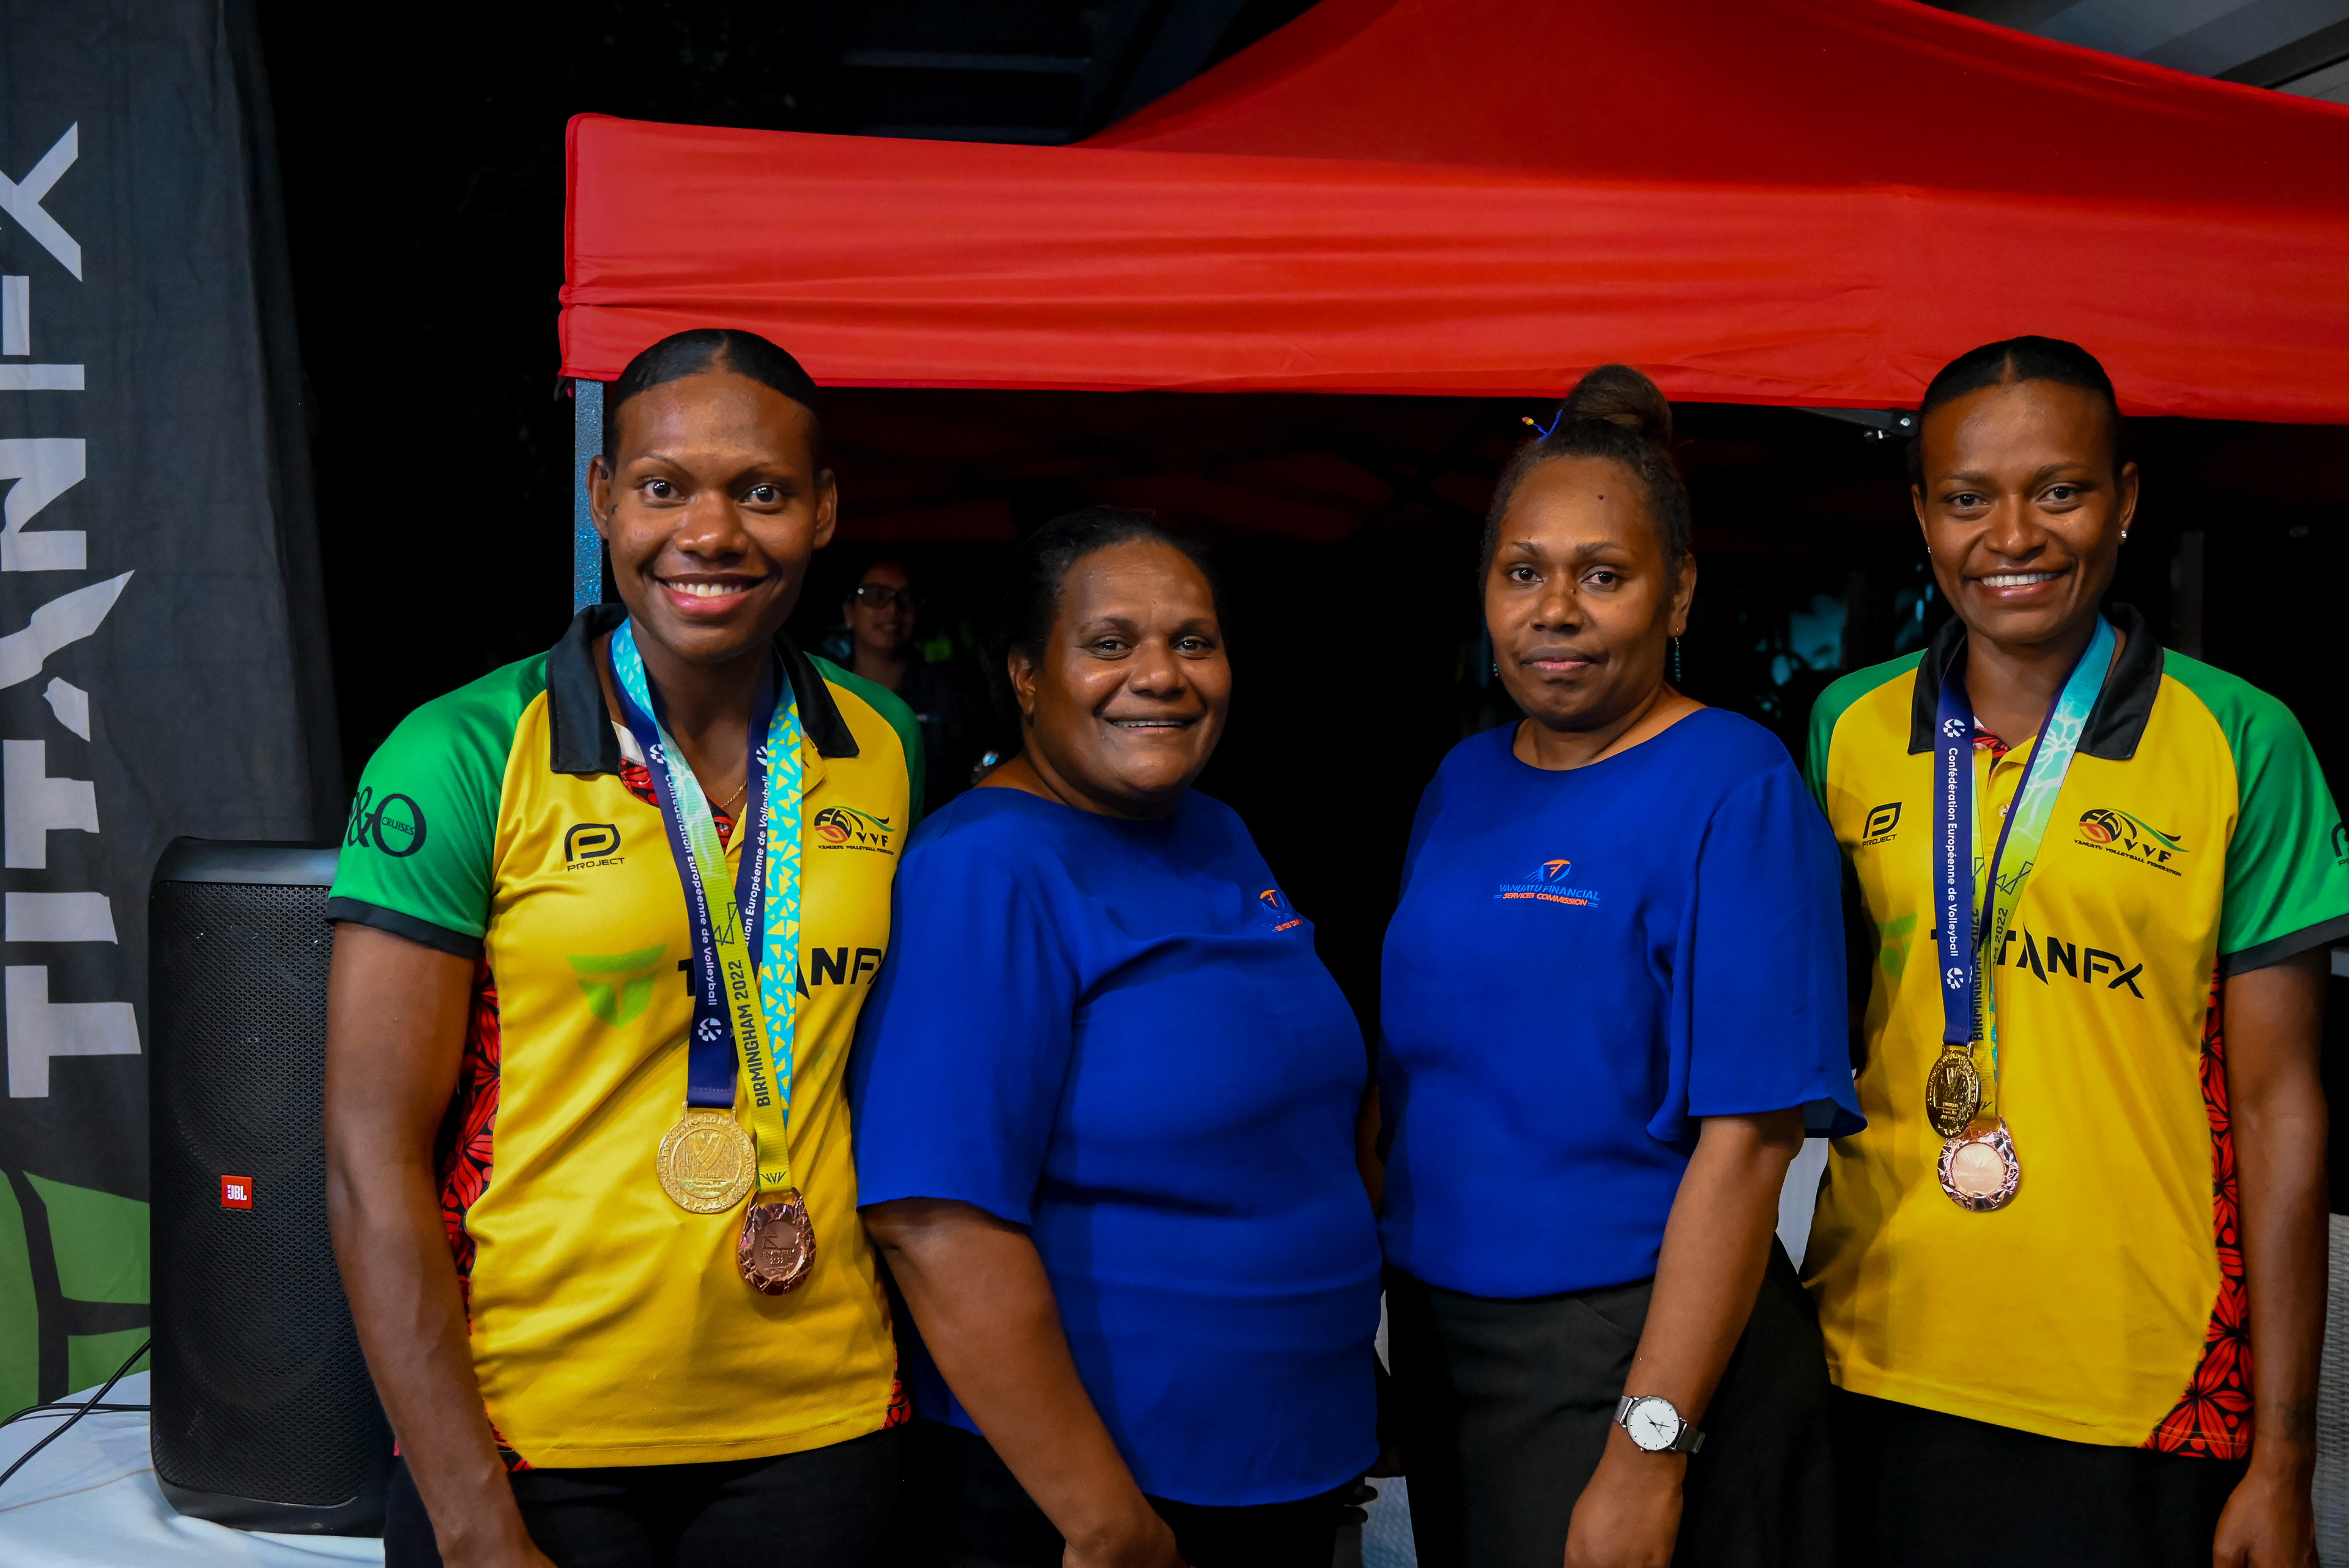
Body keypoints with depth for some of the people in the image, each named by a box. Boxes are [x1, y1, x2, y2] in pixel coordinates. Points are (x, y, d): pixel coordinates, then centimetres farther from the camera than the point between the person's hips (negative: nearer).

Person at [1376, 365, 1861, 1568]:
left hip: (1638, 1356, -6)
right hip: (1441, 1342, 7)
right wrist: (1383, 1335, 8)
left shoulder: (1734, 790, -12)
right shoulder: (1463, 784, 8)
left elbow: (1746, 1142, -18)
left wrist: (1648, 1452, -22)